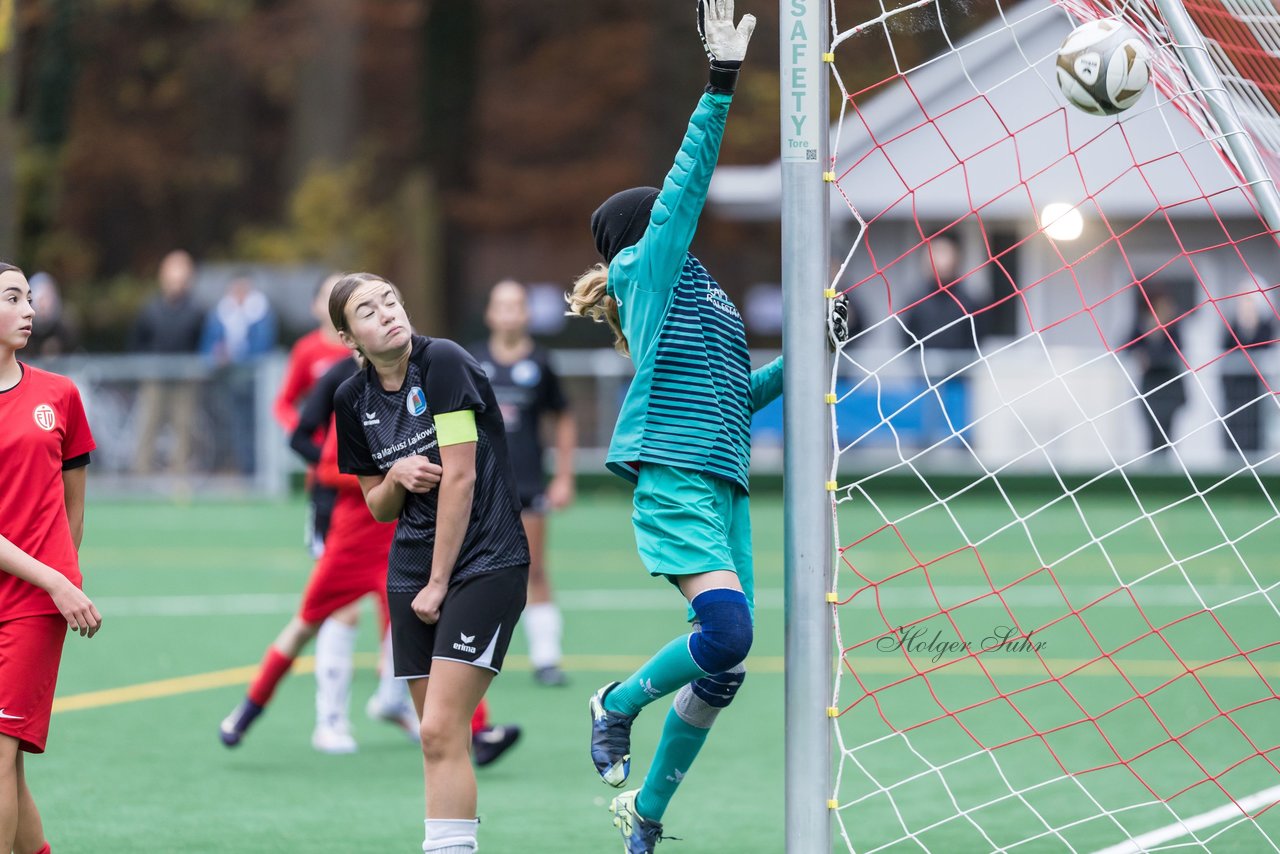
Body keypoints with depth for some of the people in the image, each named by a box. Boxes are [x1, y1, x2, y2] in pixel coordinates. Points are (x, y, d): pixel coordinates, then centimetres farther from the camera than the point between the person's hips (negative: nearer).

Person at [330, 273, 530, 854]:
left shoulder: (443, 363, -13)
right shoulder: (353, 400, 6)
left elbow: (459, 477, -14)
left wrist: (438, 584, -11)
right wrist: (396, 478, -10)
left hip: (485, 561, -6)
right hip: (410, 570, 6)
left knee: (440, 732, -16)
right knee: (440, 739, 5)